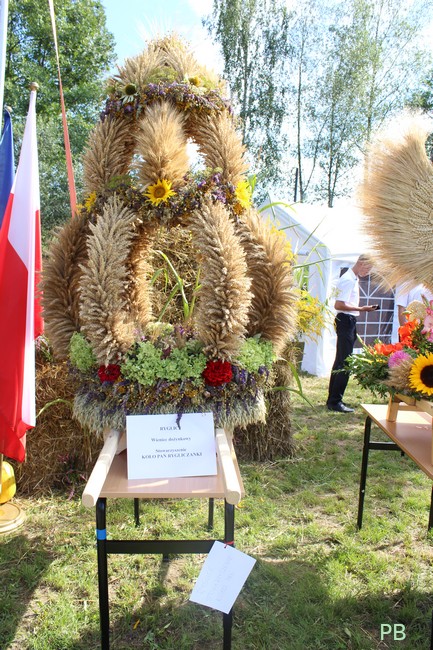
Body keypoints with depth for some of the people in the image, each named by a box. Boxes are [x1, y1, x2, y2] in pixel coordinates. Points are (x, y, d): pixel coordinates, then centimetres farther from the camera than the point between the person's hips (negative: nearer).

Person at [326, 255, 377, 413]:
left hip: (349, 322, 10)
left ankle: (333, 399, 22)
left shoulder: (353, 279, 15)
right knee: (344, 363, -7)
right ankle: (335, 401, -1)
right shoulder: (348, 280, -16)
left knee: (340, 362, 14)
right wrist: (361, 309, -23)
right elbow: (338, 305, -23)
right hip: (345, 321, -10)